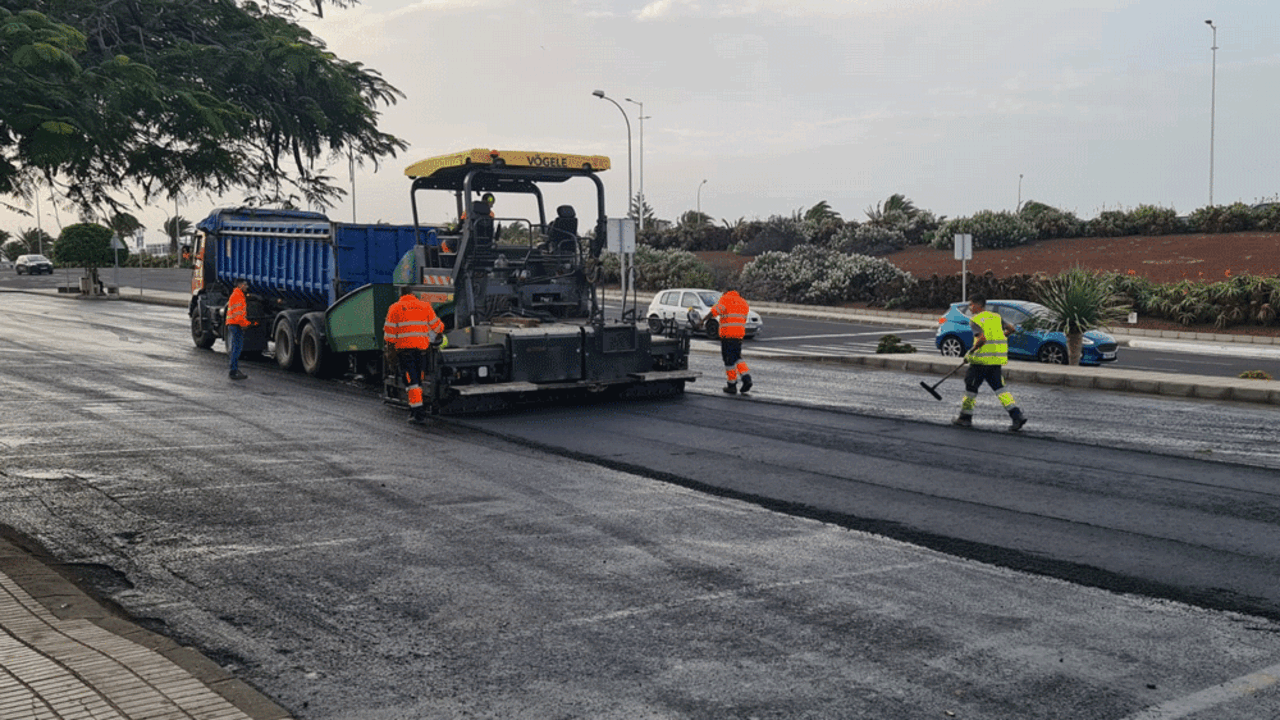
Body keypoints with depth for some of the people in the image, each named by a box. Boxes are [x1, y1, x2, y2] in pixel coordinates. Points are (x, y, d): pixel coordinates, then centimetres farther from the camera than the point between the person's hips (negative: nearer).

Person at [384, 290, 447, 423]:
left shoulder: (395, 308, 7)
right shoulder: (425, 306, 13)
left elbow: (389, 332, 2)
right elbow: (437, 326, 17)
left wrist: (390, 349, 7)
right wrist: (439, 337, 36)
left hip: (404, 348, -2)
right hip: (422, 348, 2)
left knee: (411, 381, -4)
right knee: (418, 380, 14)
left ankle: (418, 413, -12)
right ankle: (414, 408, 17)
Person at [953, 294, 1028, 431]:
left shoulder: (975, 320, -9)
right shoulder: (996, 317, 12)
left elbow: (981, 338, -22)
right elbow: (1012, 329, 13)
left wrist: (972, 351, -9)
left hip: (982, 358, -7)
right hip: (997, 359, 7)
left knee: (971, 386, 7)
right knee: (998, 388, 8)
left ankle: (965, 418, 15)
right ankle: (1017, 415, -5)